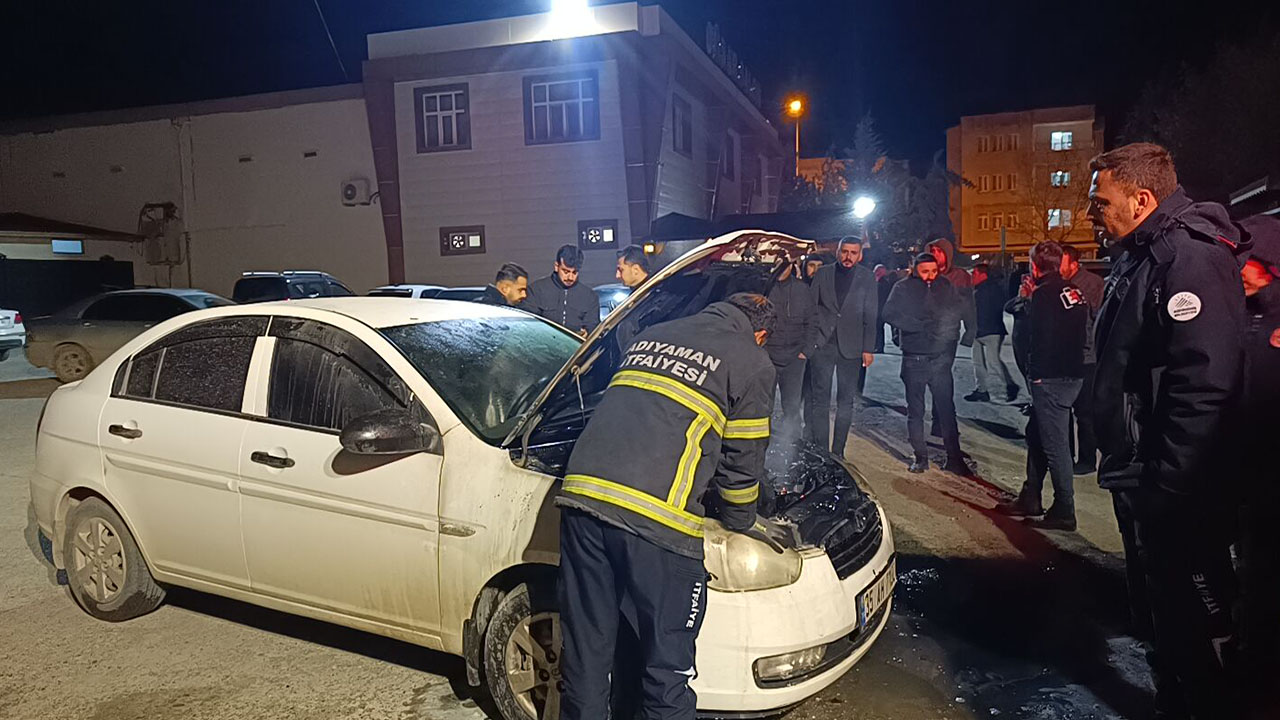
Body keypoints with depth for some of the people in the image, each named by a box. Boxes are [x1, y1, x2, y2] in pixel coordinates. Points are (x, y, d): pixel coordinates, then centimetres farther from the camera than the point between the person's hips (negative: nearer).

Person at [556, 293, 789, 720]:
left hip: (582, 491, 6)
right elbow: (742, 461, 12)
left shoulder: (651, 337, 27)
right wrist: (742, 522, 30)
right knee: (667, 660, 11)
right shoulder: (753, 364, 9)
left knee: (586, 647, 17)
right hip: (655, 517, -6)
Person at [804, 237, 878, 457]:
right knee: (820, 401, 1)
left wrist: (868, 349, -2)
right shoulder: (822, 274, 5)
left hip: (850, 347, 0)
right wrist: (805, 345, 0)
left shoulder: (866, 278, 5)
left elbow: (870, 316, 4)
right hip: (822, 345, 0)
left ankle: (838, 451, 14)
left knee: (846, 402, 5)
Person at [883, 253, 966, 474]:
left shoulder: (945, 286, 7)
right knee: (915, 411, 6)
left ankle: (954, 458, 7)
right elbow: (890, 314, -13)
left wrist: (949, 343, -5)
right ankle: (920, 457, 16)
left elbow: (955, 313, 10)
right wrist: (921, 326, -17)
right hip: (914, 358, -1)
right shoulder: (903, 288, 0)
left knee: (947, 408, 1)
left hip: (940, 358, 1)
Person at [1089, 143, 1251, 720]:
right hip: (1138, 478, 10)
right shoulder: (1137, 257, 13)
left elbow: (1202, 387, -28)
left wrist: (1167, 487, -26)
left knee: (1194, 627, 4)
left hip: (1175, 494, -10)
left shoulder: (1191, 258, -19)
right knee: (1155, 612, 22)